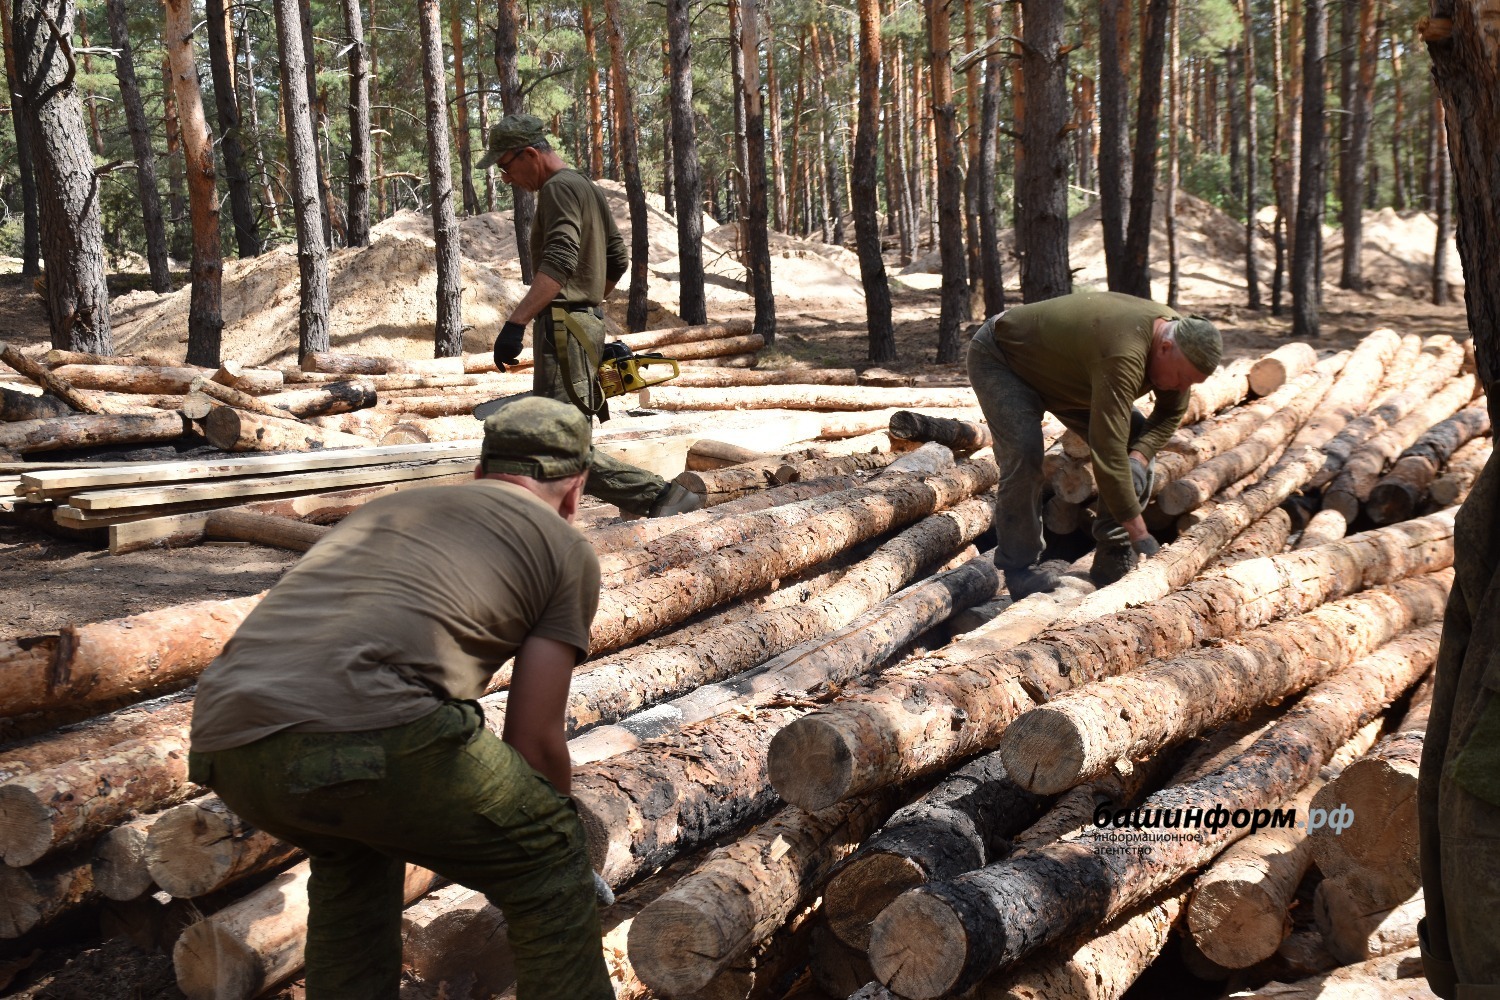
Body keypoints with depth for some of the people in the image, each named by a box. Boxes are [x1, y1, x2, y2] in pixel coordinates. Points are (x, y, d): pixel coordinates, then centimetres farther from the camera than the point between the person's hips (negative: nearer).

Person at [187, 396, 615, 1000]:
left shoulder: (386, 509, 35)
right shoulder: (566, 549, 17)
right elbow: (534, 740, 13)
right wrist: (555, 833, 34)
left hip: (224, 744, 7)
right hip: (361, 731, -7)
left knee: (353, 850, 36)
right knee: (546, 863, 15)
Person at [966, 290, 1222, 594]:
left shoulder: (1178, 335, -15)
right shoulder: (1124, 355, -43)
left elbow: (1171, 414, 0)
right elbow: (1108, 451, -44)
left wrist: (1139, 457, -20)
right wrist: (1139, 534, -40)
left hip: (1059, 372, 9)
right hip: (998, 359, -8)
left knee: (1136, 443, -3)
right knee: (1024, 454, -29)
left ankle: (1113, 560, 4)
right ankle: (1019, 570, -12)